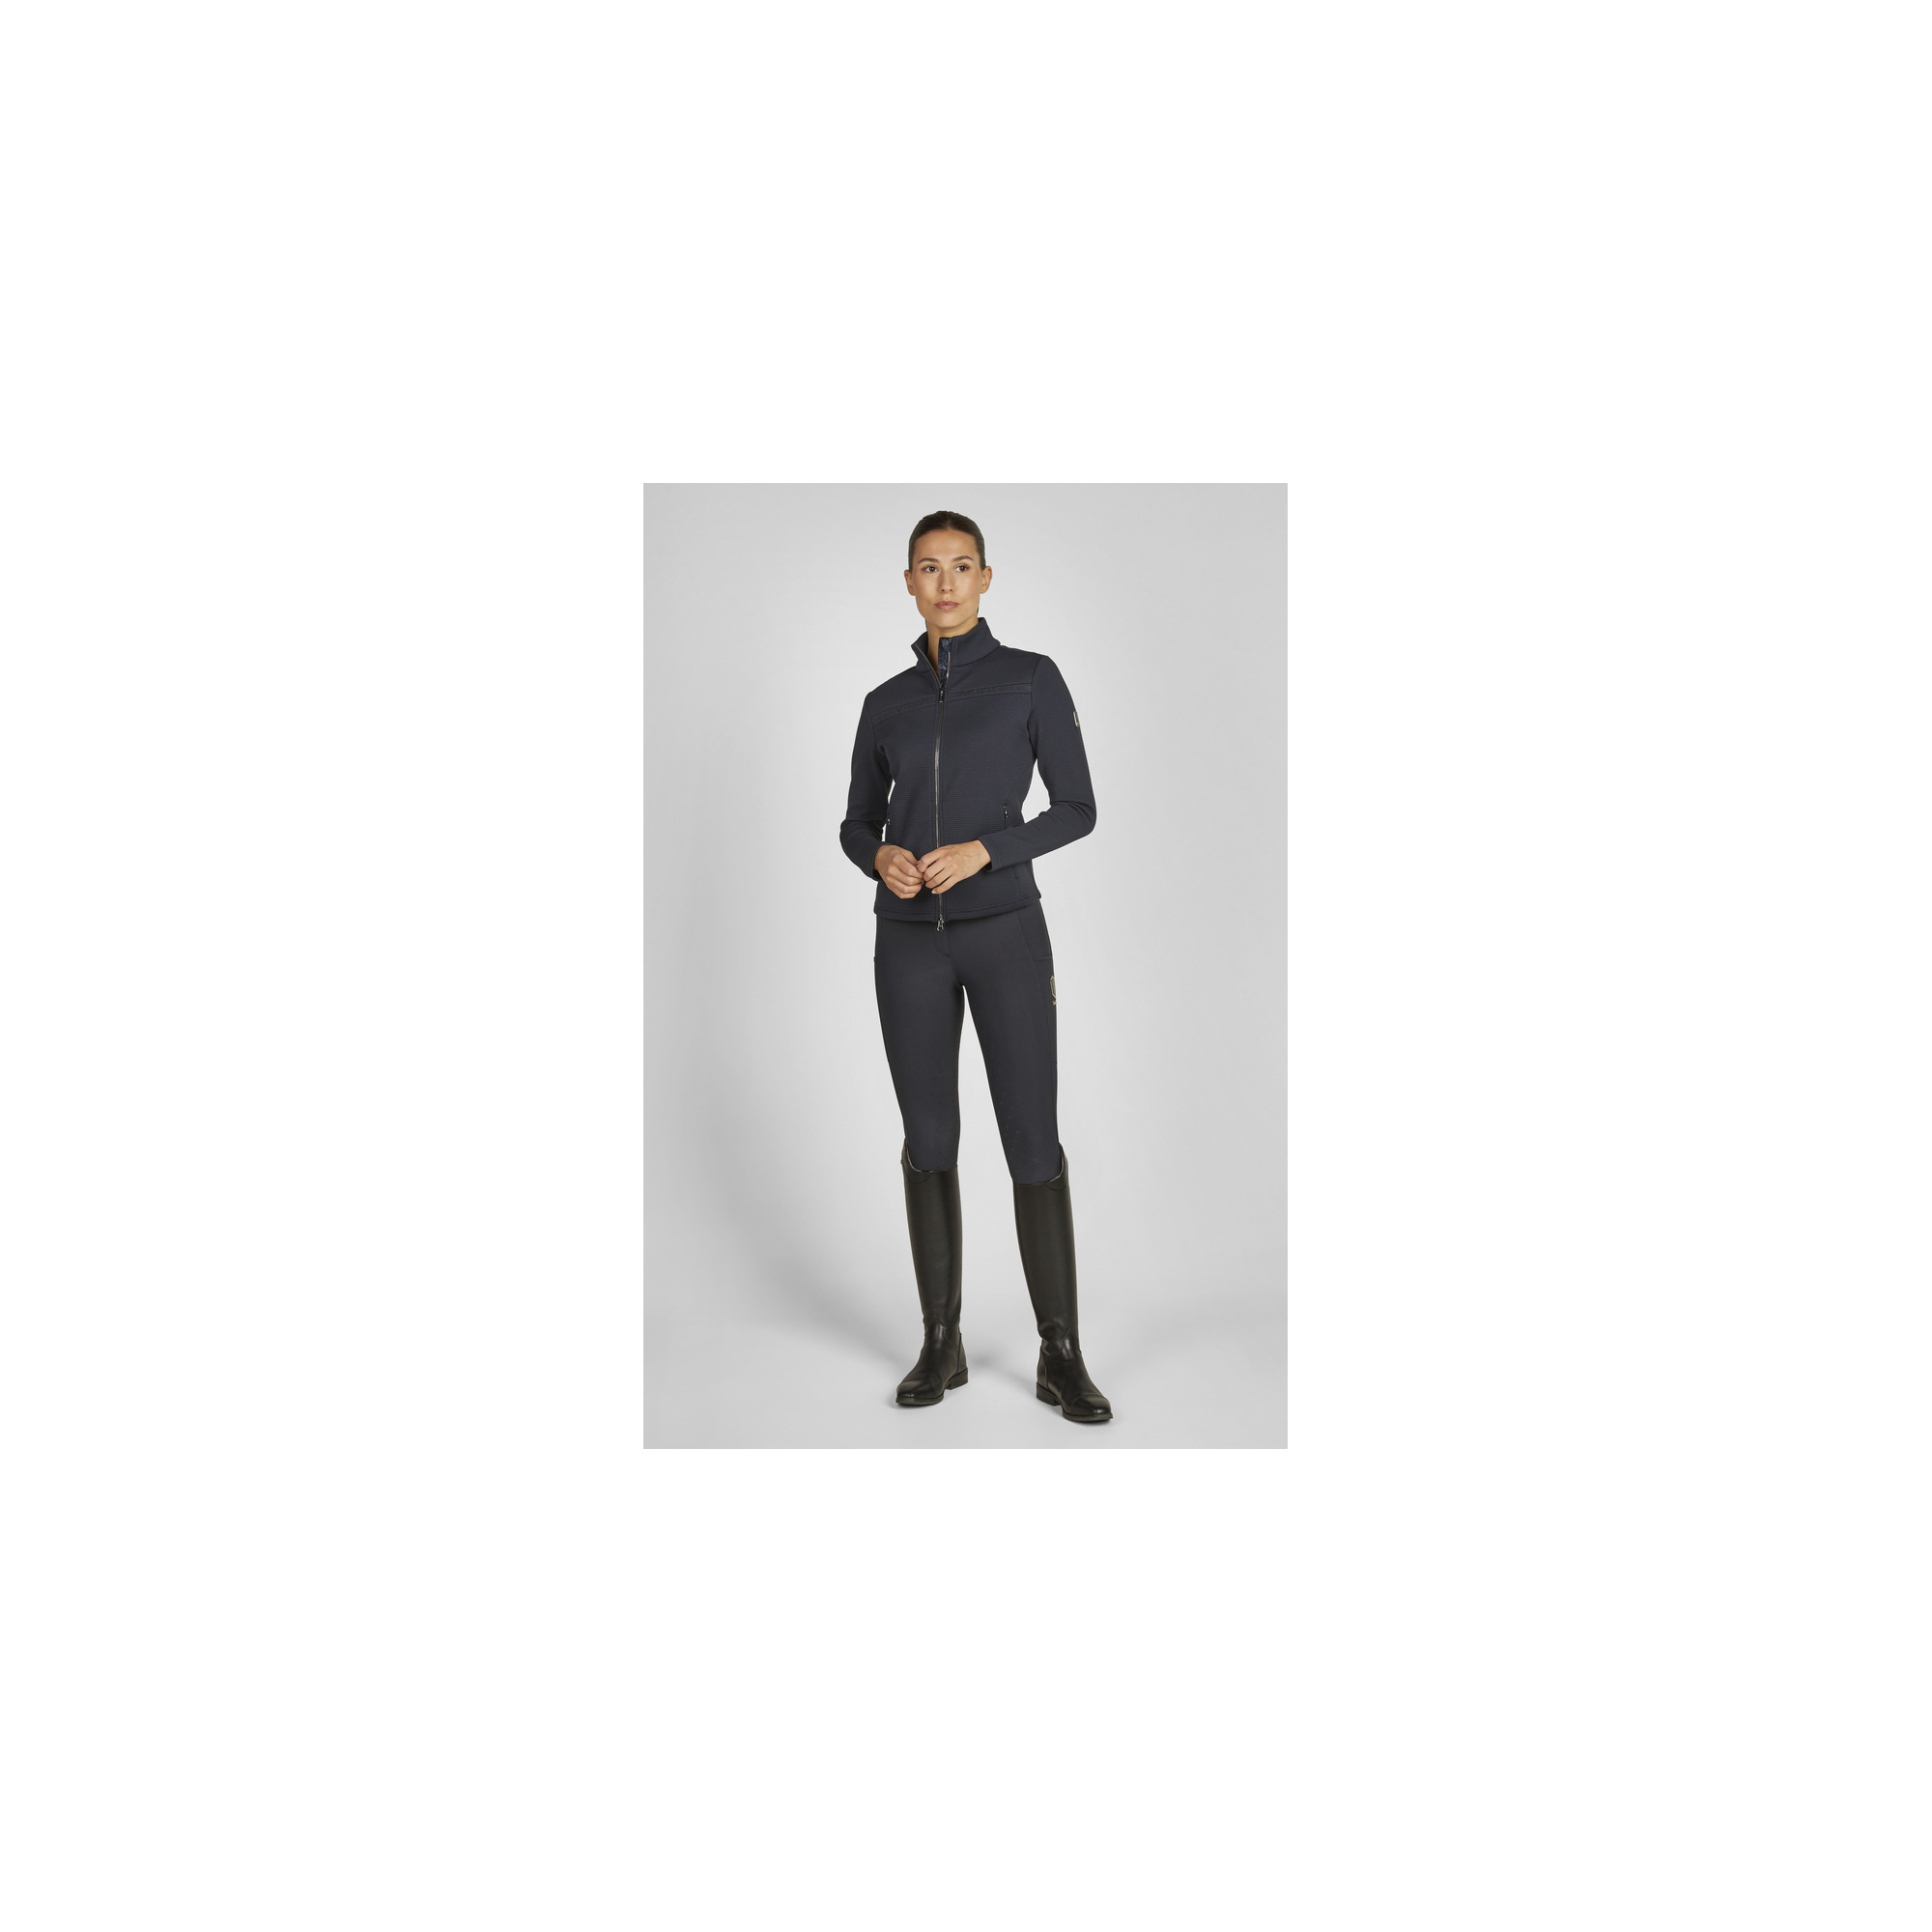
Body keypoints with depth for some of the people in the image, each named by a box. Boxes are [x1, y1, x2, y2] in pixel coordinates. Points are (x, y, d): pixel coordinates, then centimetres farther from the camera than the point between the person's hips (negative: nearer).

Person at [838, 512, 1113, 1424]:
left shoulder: (1033, 678, 1)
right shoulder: (886, 704, 11)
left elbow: (1078, 810, -2)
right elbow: (857, 825, 15)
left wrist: (983, 850, -18)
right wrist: (881, 859, -10)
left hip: (1006, 934, -3)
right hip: (911, 941, 3)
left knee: (1033, 1141, -7)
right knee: (929, 1140, 3)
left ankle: (1061, 1356, 5)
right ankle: (941, 1343, 16)